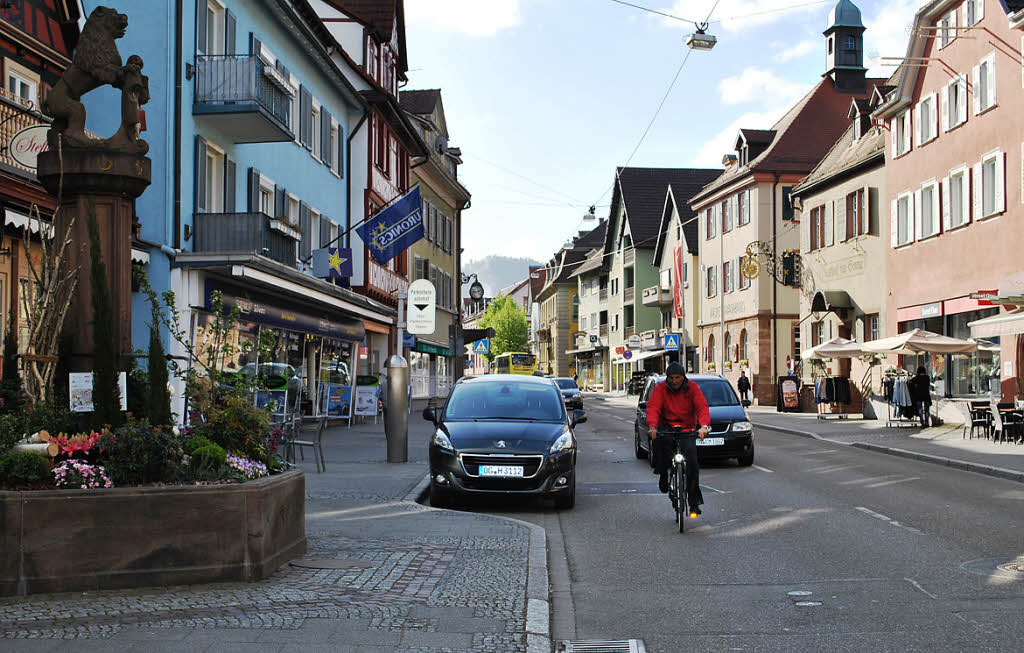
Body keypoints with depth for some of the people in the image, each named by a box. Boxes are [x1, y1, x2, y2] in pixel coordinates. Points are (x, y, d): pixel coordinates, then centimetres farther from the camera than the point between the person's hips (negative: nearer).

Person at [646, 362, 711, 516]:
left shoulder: (692, 388, 0)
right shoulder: (660, 388, -1)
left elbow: (702, 407, -11)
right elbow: (652, 407, -13)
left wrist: (704, 425, -31)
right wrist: (652, 426, -33)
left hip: (687, 430, 0)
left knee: (692, 462, -15)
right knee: (657, 439, -34)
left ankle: (694, 502, -3)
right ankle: (663, 475, -10)